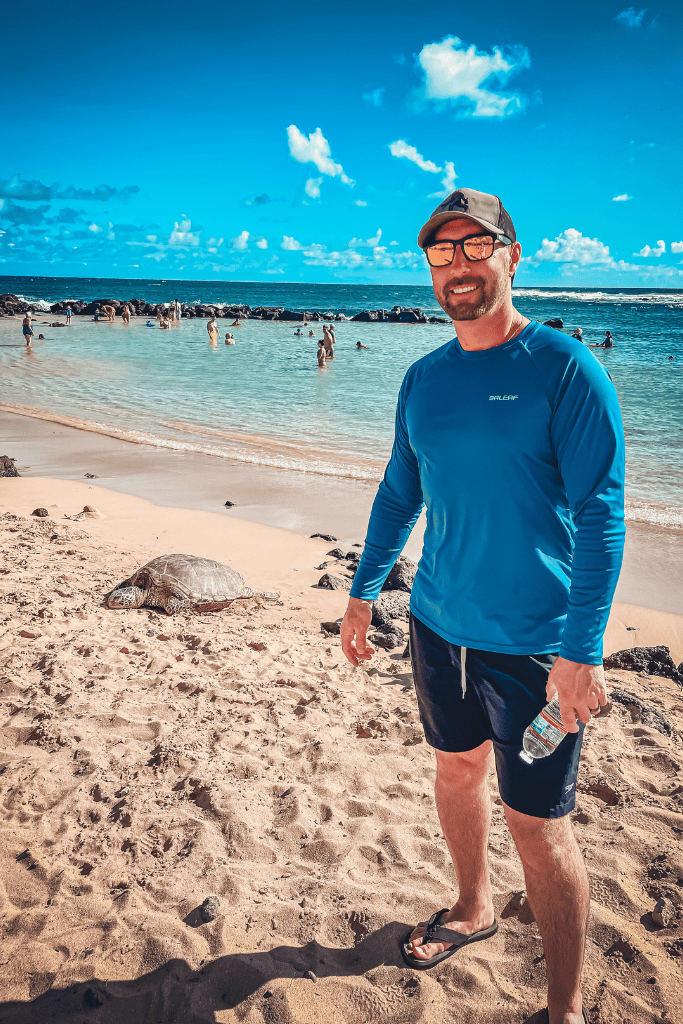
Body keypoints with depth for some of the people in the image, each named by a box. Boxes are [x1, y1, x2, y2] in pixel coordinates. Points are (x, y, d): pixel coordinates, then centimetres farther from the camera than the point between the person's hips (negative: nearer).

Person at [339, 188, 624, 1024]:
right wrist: (363, 592, 15)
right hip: (439, 625, 6)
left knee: (538, 826, 3)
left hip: (535, 645, -5)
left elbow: (600, 517, -15)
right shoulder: (423, 379, 5)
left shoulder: (564, 370, -12)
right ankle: (473, 910, 48)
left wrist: (581, 651, -20)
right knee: (456, 769, 22)